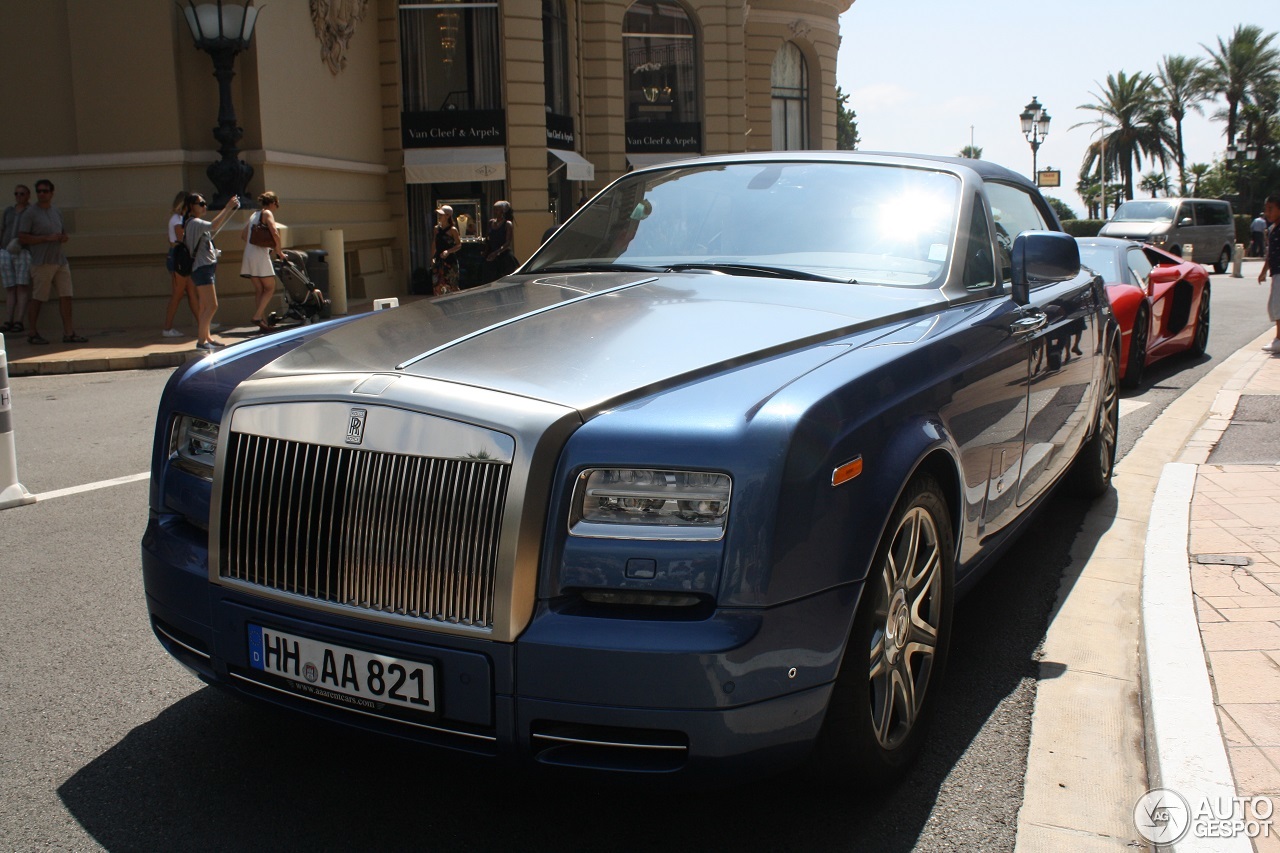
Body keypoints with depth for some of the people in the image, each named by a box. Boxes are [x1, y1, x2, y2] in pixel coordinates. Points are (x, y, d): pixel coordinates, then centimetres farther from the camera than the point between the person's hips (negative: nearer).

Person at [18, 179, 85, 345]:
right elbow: (22, 237, -10)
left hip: (60, 260, 6)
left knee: (65, 296, 2)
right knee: (37, 299, -2)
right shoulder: (30, 213, -4)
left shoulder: (57, 212, 16)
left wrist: (63, 238, 0)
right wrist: (47, 238, -16)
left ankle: (68, 333, 5)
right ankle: (32, 333, 9)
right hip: (42, 262, -6)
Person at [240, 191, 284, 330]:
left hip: (249, 254, 7)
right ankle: (257, 317, -12)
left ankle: (259, 319, 7)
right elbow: (275, 233, -15)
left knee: (259, 289, 10)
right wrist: (279, 251, -4)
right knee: (270, 287, -2)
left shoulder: (253, 216, 21)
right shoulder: (267, 213, -1)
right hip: (260, 256, -7)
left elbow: (243, 235, 23)